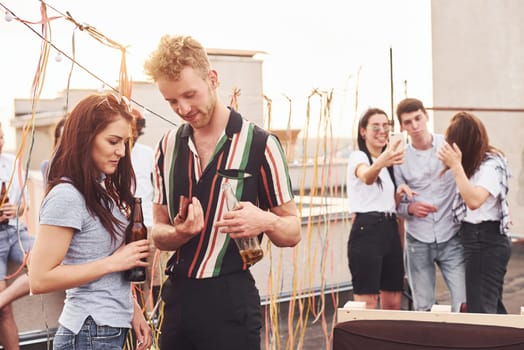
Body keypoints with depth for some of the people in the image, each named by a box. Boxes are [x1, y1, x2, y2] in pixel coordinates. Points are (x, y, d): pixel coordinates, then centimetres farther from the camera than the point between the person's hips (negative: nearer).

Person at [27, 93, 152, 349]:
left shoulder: (103, 190, 8)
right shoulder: (66, 196, -17)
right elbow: (39, 280, -21)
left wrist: (132, 309, 8)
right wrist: (113, 261, -19)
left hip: (113, 328, 8)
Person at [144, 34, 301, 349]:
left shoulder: (259, 144, -8)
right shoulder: (168, 146, 6)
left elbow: (293, 232, -3)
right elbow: (159, 233, 11)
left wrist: (265, 221, -26)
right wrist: (179, 233, -12)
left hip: (230, 299, -4)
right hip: (177, 296, 5)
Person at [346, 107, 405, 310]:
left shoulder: (389, 161, 18)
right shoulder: (358, 157, -5)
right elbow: (366, 177, -31)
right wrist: (380, 163, -54)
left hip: (390, 230, 8)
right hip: (366, 230, -7)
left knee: (393, 303, 9)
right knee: (367, 305, -9)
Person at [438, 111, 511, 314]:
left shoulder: (492, 165, -17)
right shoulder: (477, 162, 9)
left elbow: (474, 200, -29)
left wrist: (456, 166, -29)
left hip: (487, 241, -10)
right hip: (476, 238, 10)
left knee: (480, 309, -7)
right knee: (492, 307, 18)